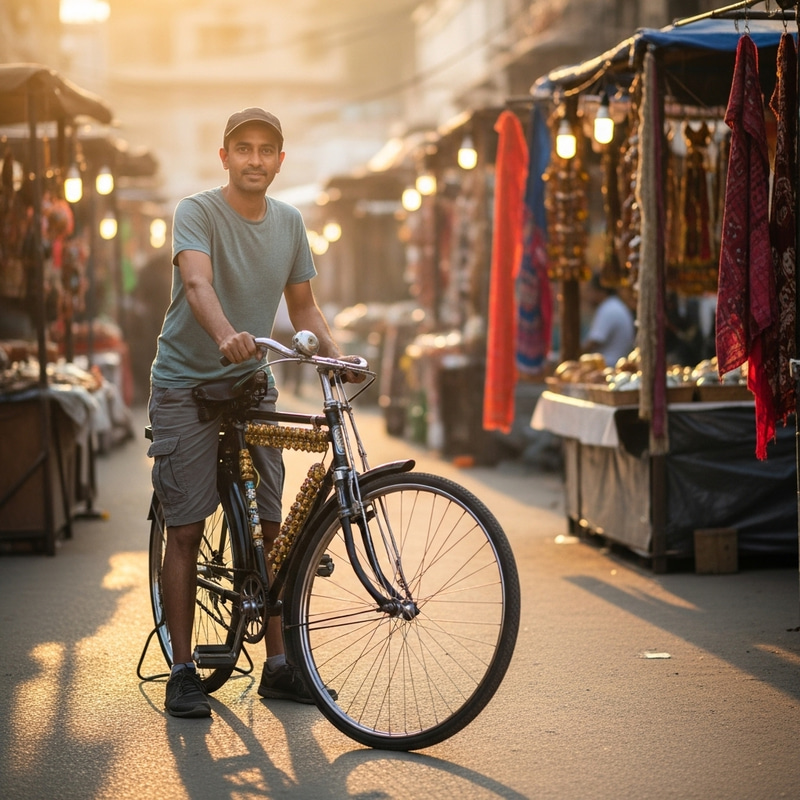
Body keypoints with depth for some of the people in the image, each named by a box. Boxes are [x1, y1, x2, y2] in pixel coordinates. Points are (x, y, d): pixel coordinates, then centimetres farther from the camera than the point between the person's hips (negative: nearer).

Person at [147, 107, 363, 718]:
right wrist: (226, 335, -50)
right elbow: (197, 283, -30)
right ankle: (183, 672, 4)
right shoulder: (197, 212, -11)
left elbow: (303, 306, 13)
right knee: (186, 529, -4)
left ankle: (279, 665, 12)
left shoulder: (289, 223, 7)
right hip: (187, 386, -5)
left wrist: (337, 353, -6)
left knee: (272, 528, 2)